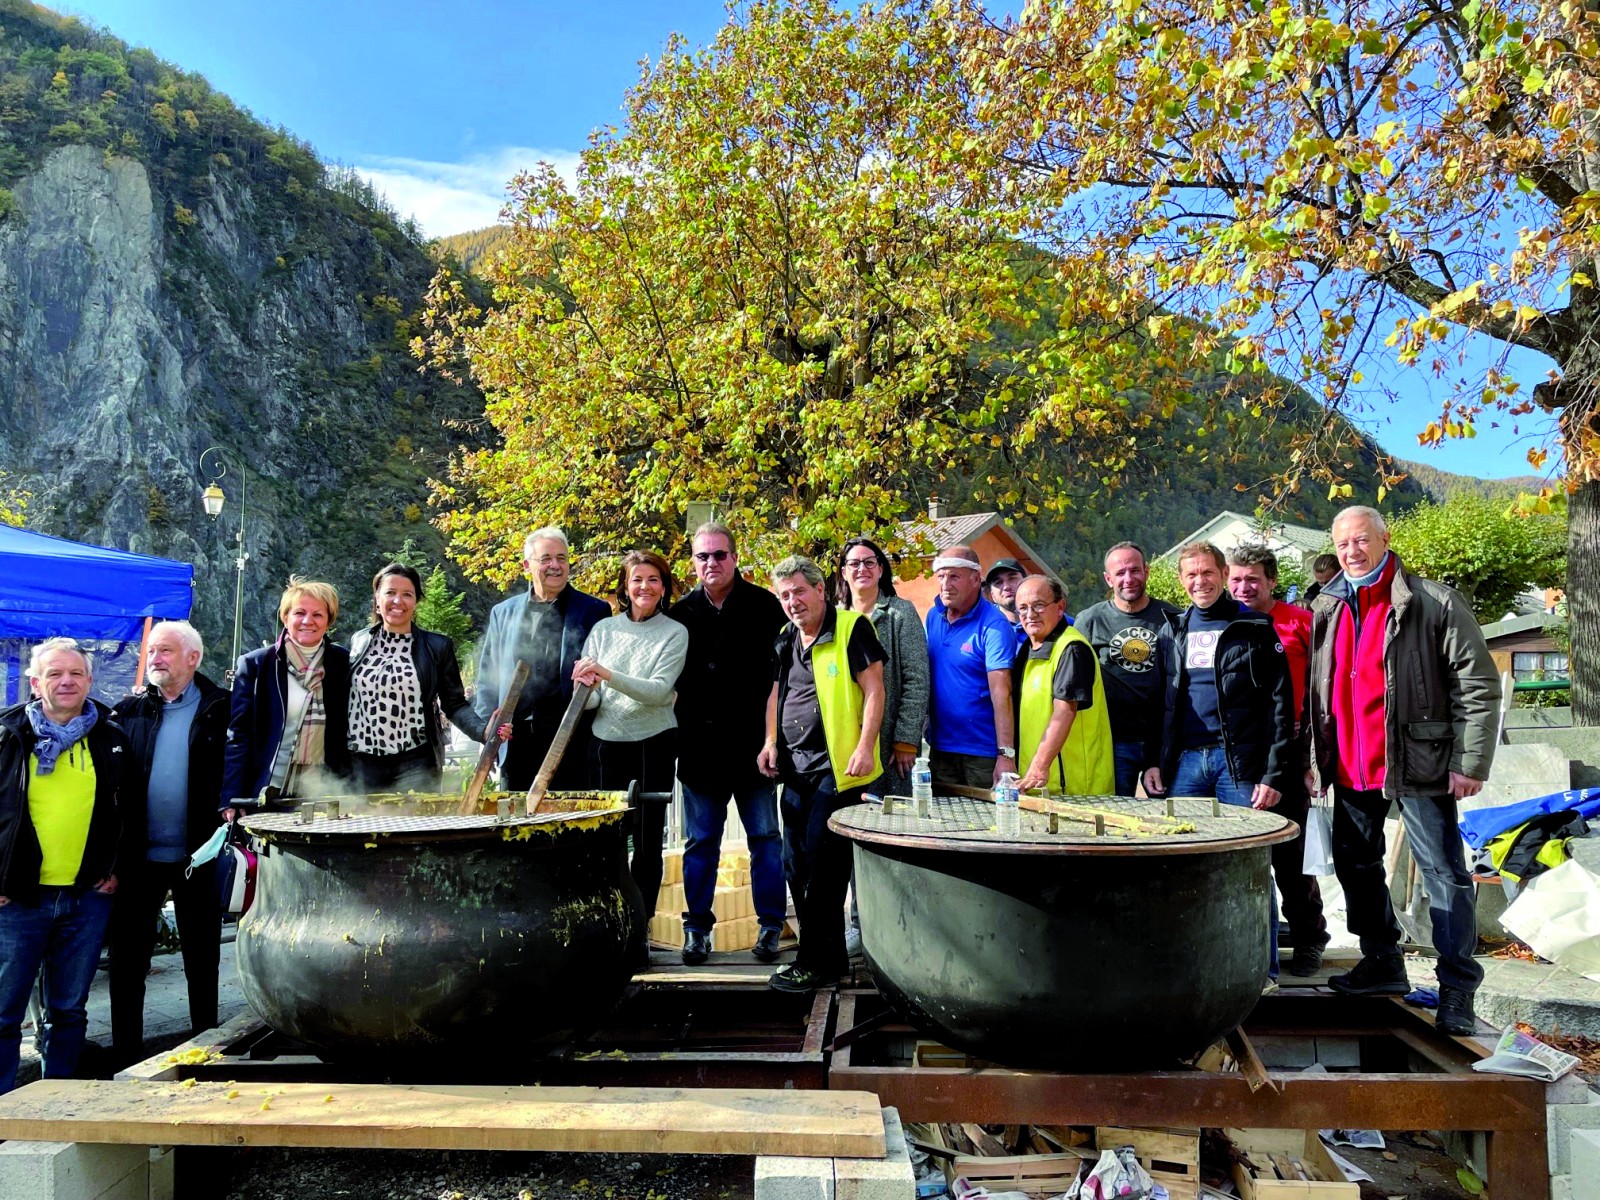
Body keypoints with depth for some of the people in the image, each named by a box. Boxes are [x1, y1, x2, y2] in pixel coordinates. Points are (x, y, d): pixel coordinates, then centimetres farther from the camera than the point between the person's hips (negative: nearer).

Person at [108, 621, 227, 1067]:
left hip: (198, 856, -2)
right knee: (128, 960, 9)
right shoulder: (129, 711, 5)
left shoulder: (220, 710, -3)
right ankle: (126, 1057, 22)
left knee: (202, 962, 10)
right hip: (138, 856, 3)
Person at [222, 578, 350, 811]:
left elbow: (348, 730, 9)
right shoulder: (254, 664, 1)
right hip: (267, 797, -1)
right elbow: (238, 735, 0)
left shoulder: (343, 663, 4)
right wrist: (231, 800, -7)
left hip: (323, 798, 1)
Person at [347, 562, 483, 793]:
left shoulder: (438, 647, 2)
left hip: (416, 764, -2)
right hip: (364, 765, 2)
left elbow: (454, 704, 2)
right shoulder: (359, 642, 9)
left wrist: (484, 731, -15)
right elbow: (345, 700, 13)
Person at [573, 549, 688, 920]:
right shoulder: (603, 629, 6)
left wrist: (608, 675, -26)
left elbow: (659, 690, -14)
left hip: (653, 744, -2)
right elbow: (589, 700, 6)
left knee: (647, 839, 4)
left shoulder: (675, 633, -1)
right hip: (606, 742, 2)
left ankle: (639, 926, 15)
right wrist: (588, 690, -18)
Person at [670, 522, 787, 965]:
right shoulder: (681, 613, 8)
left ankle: (770, 924, 16)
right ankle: (697, 927, 18)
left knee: (765, 837, 5)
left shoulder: (764, 606, 1)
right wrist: (684, 726, 4)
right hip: (699, 745, 2)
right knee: (700, 842, 9)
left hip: (752, 742, -2)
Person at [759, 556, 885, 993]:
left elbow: (873, 690, -11)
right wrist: (771, 741, 11)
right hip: (796, 766, 8)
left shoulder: (852, 628, -7)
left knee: (821, 866, -6)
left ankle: (817, 961, 7)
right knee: (795, 867, 11)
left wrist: (865, 746, -18)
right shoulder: (785, 639, 14)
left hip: (836, 766, -8)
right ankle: (829, 956, 24)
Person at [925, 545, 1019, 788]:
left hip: (984, 754, -6)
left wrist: (1006, 754, -27)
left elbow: (1001, 693, -22)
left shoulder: (993, 625, -14)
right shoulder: (933, 617, 5)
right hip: (940, 748, 6)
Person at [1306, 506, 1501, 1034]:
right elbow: (1317, 691, 15)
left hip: (1416, 766, -6)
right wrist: (1312, 758, 11)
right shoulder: (1327, 609, 10)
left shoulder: (1435, 603, -8)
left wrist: (1470, 763, -14)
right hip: (1350, 769, 6)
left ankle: (1457, 992, 8)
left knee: (1444, 874, 0)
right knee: (1355, 865, 15)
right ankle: (1382, 966, 31)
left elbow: (1479, 685, -9)